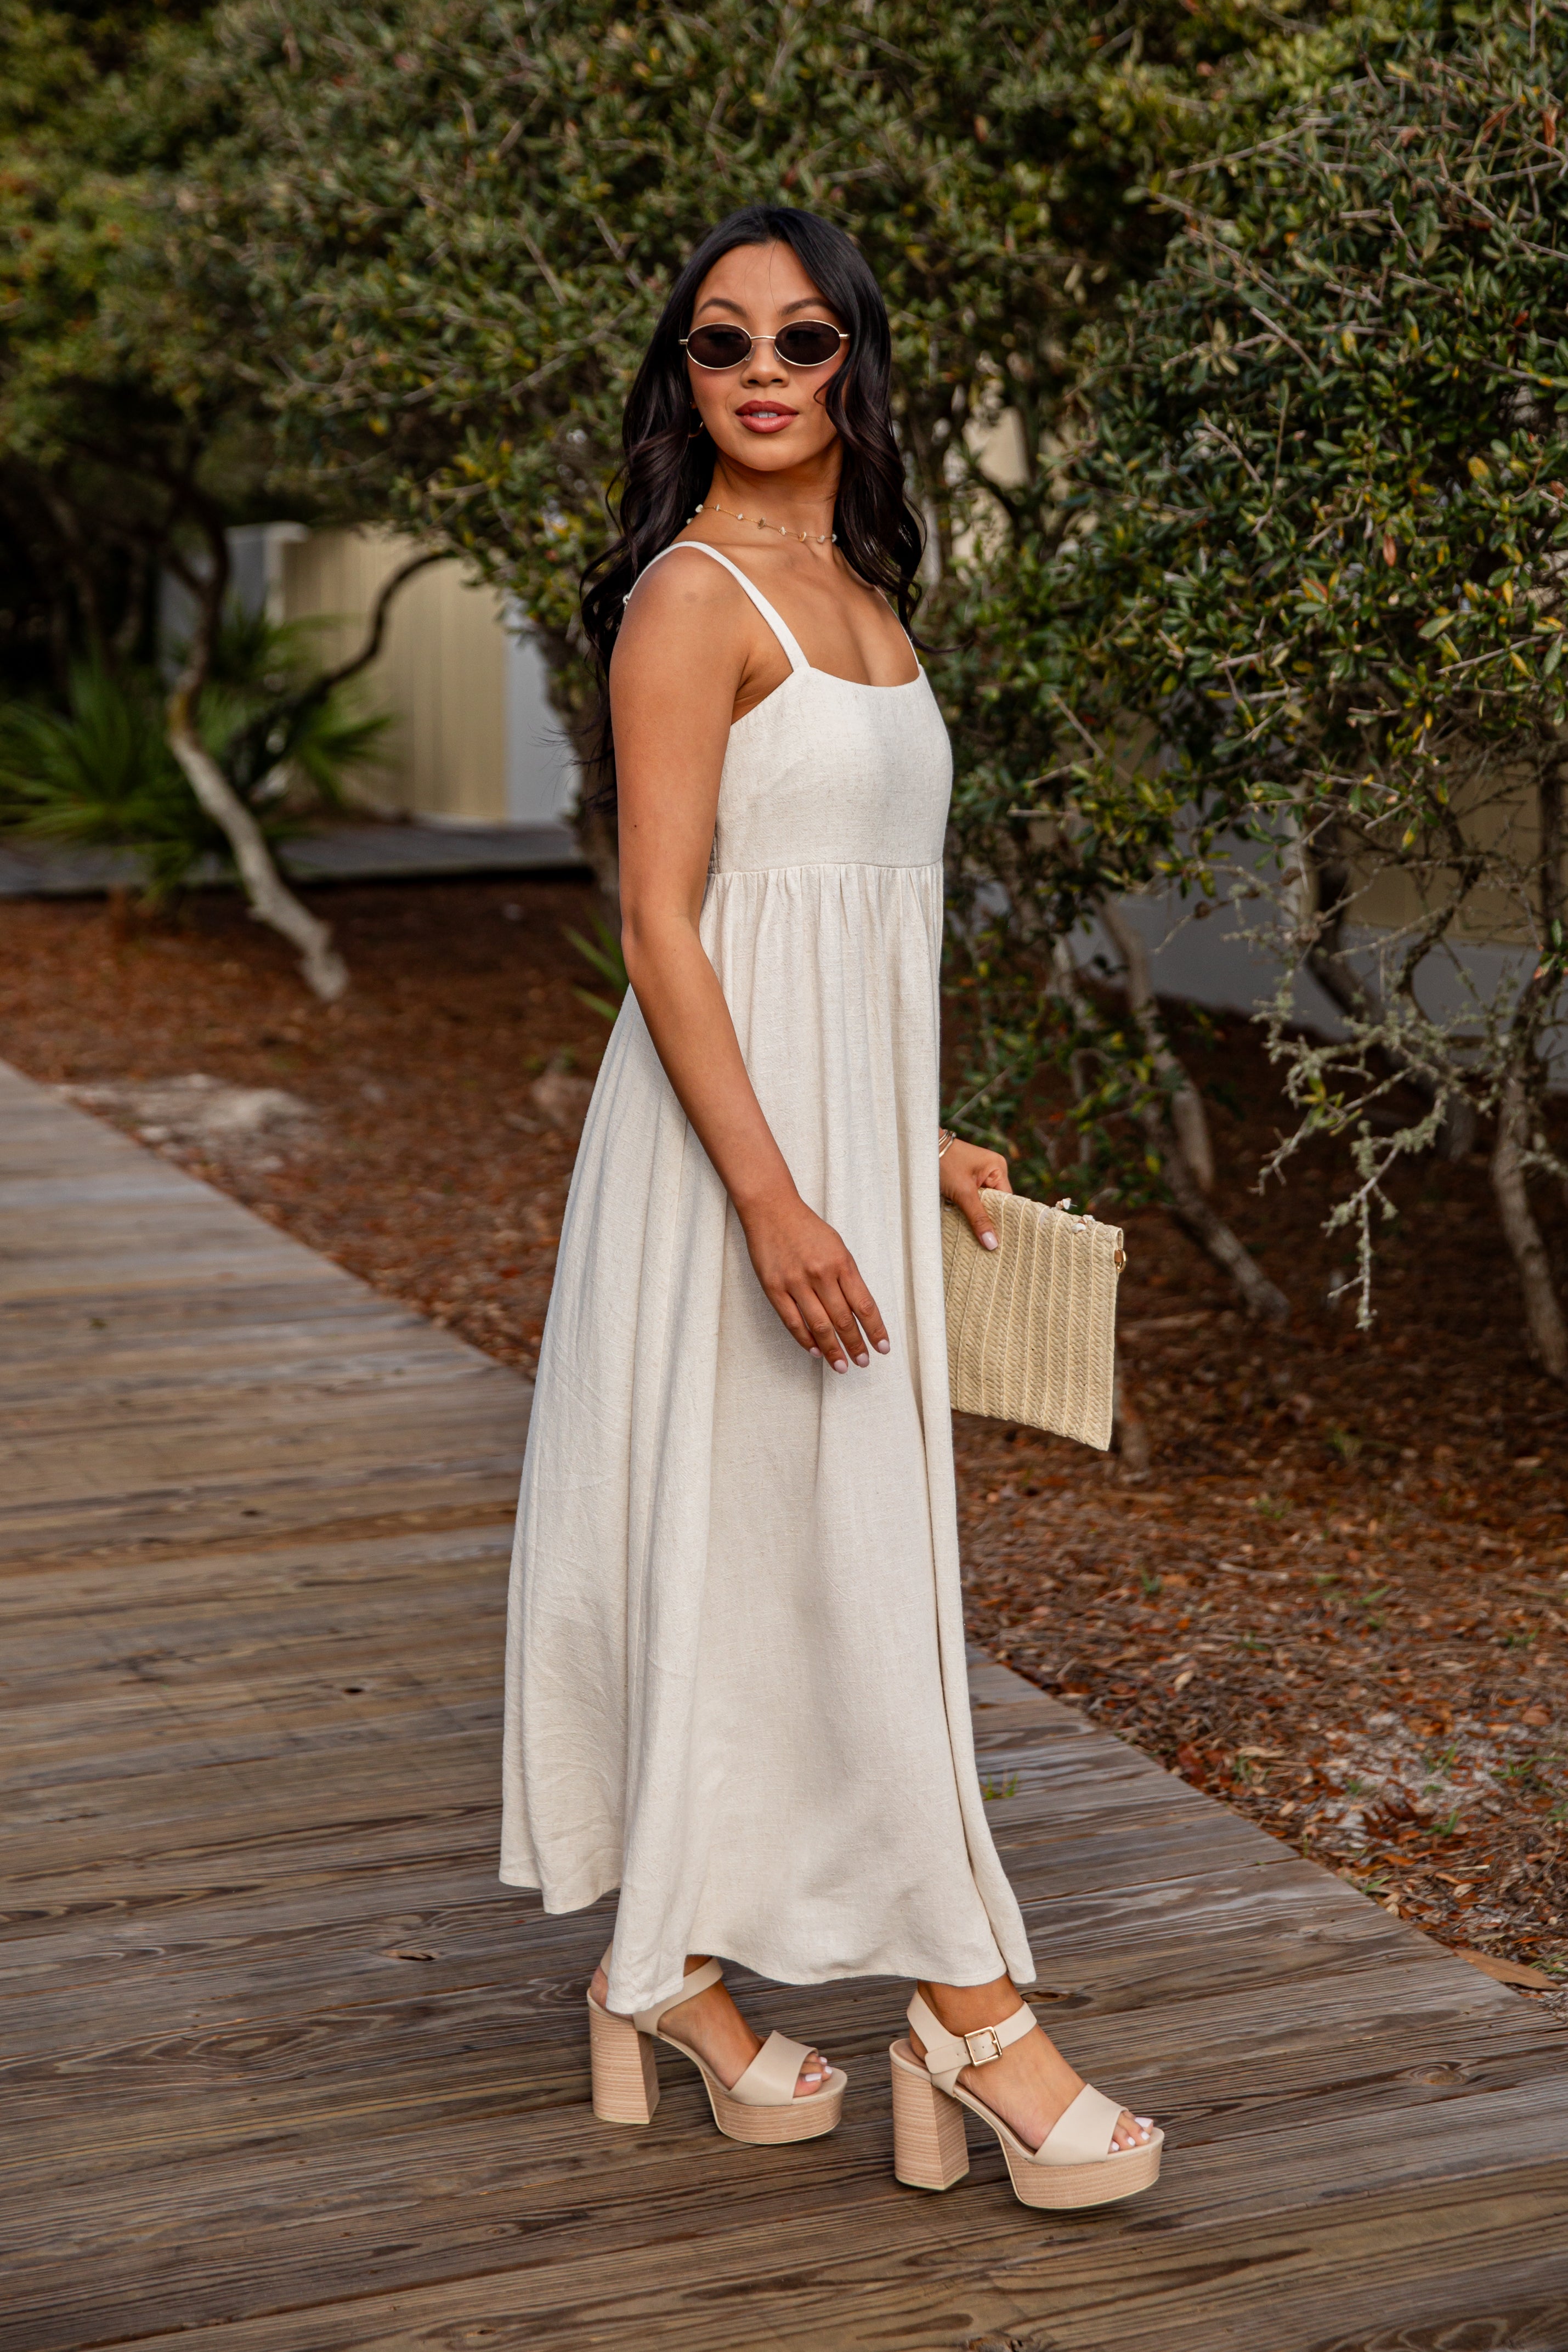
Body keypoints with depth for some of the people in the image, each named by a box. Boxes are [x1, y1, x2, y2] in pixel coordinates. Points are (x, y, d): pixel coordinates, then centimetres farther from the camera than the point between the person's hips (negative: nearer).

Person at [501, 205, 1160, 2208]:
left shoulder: (860, 593, 14)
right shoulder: (692, 598, -12)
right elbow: (660, 926, -17)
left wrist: (923, 1142, 21)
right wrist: (772, 1197, -23)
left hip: (853, 1128, 9)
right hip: (741, 1129, -9)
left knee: (829, 1549, 12)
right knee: (792, 1548, -2)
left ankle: (673, 1967, 24)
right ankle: (969, 2005, 6)